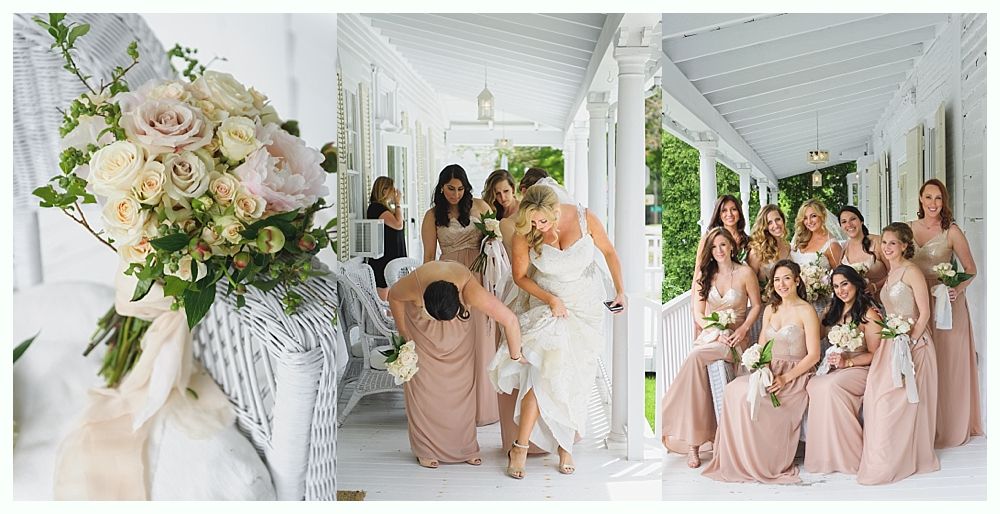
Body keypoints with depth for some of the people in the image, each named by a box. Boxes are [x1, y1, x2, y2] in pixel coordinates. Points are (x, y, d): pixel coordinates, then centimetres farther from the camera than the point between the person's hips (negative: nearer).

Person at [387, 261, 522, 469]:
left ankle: (465, 447, 15)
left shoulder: (470, 290, -43)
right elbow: (394, 295, -14)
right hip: (421, 328, 0)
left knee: (462, 385, 1)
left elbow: (510, 320, -36)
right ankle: (426, 450, 9)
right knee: (423, 386, -3)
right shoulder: (414, 285, -40)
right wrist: (403, 332, -6)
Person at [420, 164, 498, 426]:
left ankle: (481, 404, 17)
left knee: (480, 340, 5)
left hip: (478, 279, 1)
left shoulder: (479, 207, 6)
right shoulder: (433, 216, 4)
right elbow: (429, 255, 5)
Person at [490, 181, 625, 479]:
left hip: (588, 308, 1)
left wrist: (620, 290, 2)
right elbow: (520, 276, -2)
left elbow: (608, 251, 1)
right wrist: (550, 299, -13)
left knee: (574, 379, 4)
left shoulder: (585, 219, -16)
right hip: (548, 305, -1)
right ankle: (520, 446, -3)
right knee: (543, 373, -14)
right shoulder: (524, 234, -16)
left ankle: (565, 445, 19)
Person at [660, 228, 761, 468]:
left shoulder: (745, 273, 1)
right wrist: (718, 333, -8)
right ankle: (692, 442, -30)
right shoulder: (705, 275, 11)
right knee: (696, 361, -32)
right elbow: (698, 314, 8)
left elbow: (756, 305, 8)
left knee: (695, 356, -34)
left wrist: (743, 329, -8)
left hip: (734, 339, -3)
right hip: (709, 335, 3)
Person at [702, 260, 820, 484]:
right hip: (770, 372, 6)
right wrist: (762, 369, -6)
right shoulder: (770, 310, 14)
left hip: (794, 376, -6)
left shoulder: (806, 311, -6)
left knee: (747, 396, -28)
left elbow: (813, 355, -10)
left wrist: (785, 378, -18)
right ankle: (737, 459, -14)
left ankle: (763, 463, -13)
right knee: (733, 390, -21)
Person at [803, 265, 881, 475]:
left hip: (860, 370, -5)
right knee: (813, 385, -28)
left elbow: (874, 354, -6)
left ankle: (848, 453, -22)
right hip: (835, 370, 5)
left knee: (830, 386, -35)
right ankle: (825, 451, -24)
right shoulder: (834, 310, 17)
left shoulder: (869, 313, -3)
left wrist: (847, 362, -17)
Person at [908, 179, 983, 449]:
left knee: (947, 363, 3)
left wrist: (959, 288, -21)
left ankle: (950, 426, 18)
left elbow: (971, 269, -3)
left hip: (946, 302, -3)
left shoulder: (952, 232, -6)